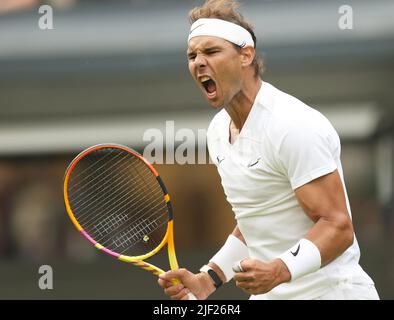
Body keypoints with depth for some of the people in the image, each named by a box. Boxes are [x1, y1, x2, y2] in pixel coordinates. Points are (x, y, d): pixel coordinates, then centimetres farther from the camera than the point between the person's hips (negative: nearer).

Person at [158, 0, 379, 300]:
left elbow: (337, 226, -22)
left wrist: (279, 271, -36)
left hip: (329, 290, -7)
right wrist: (208, 279, 5)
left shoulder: (294, 126, -19)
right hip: (268, 295, 7)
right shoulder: (218, 131, 7)